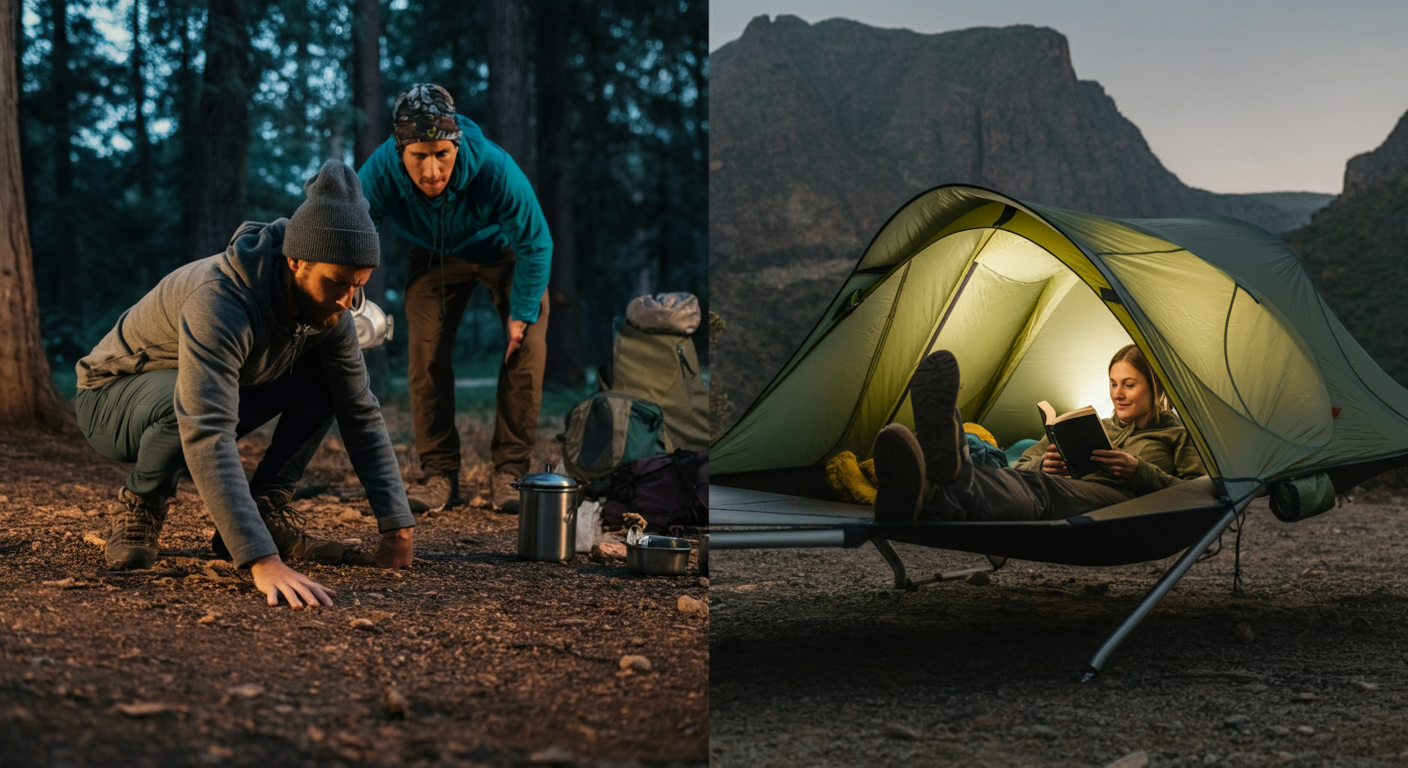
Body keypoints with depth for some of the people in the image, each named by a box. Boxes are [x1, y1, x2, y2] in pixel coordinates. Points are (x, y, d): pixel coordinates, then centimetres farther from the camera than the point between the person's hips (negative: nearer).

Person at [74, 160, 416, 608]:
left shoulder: (326, 307, -16)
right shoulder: (220, 302, -39)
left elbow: (361, 416, -9)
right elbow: (208, 438, -49)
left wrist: (398, 525, -19)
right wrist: (264, 562, -58)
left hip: (213, 396, 6)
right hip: (114, 398, -6)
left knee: (326, 379, -13)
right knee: (185, 402, -40)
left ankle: (265, 510, -6)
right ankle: (140, 509, -11)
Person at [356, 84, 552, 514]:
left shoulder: (496, 169, -41)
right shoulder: (378, 174, -35)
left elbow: (535, 245, -24)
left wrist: (521, 313, -19)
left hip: (504, 250, -2)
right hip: (435, 256, 2)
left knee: (527, 346, -15)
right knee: (427, 351, -10)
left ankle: (510, 471, -5)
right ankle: (439, 474, 2)